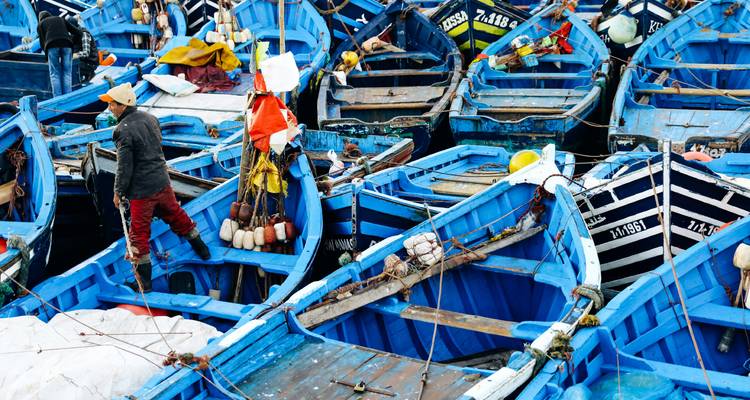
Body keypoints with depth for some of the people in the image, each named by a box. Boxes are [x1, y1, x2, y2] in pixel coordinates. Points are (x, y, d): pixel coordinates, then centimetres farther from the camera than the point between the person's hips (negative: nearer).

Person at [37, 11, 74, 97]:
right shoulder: (61, 19, 33)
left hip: (52, 46, -1)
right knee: (67, 73, 2)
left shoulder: (41, 24, 25)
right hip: (67, 45, 2)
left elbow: (42, 41, 17)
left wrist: (47, 56, 25)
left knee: (54, 74, 1)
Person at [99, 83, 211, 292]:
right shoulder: (149, 118, 3)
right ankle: (201, 249, 42)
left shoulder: (124, 130, -21)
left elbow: (124, 166, -18)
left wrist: (118, 192, -7)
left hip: (141, 190, -7)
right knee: (175, 214, 26)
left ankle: (144, 281, 10)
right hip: (162, 181, 8)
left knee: (139, 232, 3)